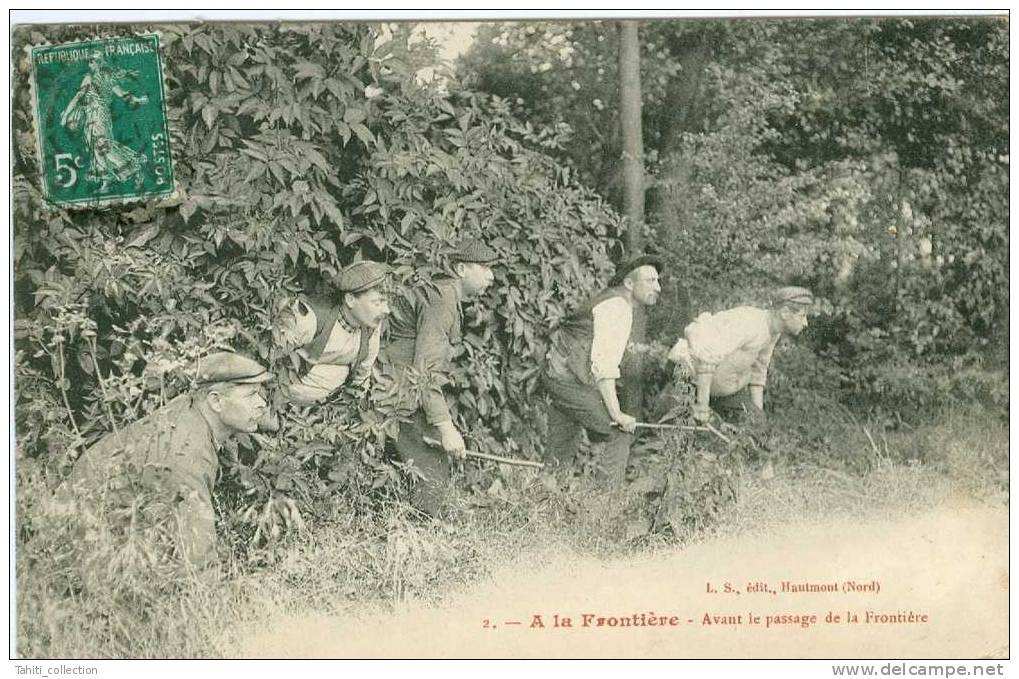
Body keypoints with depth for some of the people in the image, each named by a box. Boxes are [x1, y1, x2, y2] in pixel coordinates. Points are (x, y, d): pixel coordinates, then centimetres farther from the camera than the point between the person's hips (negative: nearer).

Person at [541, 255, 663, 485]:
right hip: (570, 380, -10)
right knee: (621, 433, -9)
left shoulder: (613, 300, 14)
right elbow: (603, 365, -26)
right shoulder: (617, 308, -18)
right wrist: (616, 414, -26)